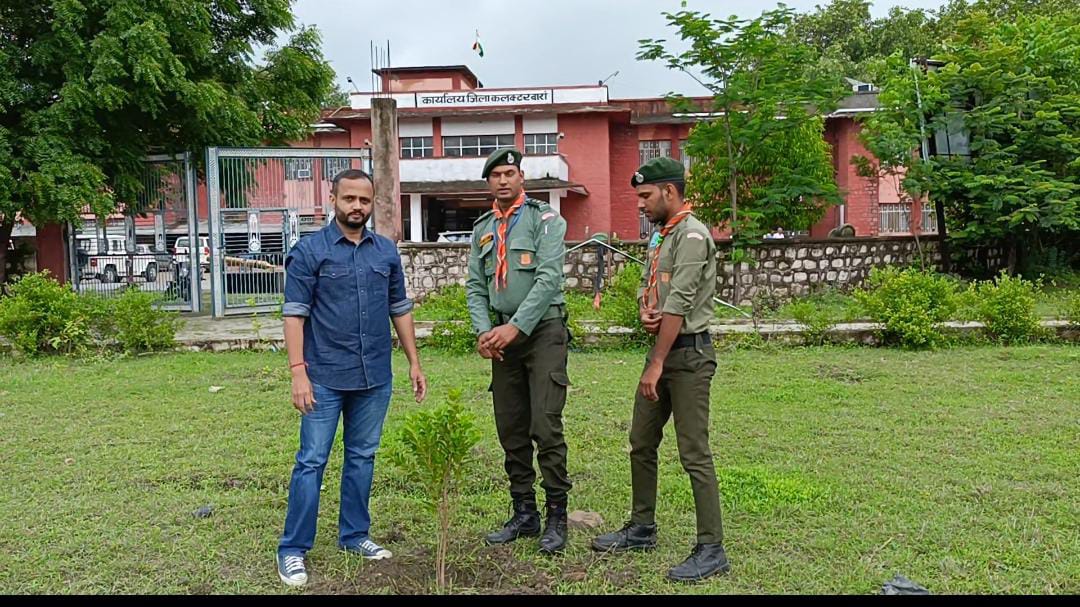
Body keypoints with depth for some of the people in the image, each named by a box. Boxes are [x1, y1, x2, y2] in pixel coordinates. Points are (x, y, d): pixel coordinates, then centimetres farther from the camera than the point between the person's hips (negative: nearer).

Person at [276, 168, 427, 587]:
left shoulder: (387, 251, 8)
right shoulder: (309, 251, -4)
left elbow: (400, 309, 13)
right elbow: (295, 314, -8)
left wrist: (414, 362, 10)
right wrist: (298, 372, -15)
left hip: (375, 378, 4)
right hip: (325, 378, -4)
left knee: (362, 457, 13)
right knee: (312, 461, 1)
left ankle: (354, 535, 27)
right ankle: (292, 549, 11)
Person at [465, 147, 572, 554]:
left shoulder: (545, 219, -3)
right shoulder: (483, 229, 14)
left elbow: (549, 278, -14)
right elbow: (475, 286, 11)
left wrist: (516, 326, -20)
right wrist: (483, 330, -5)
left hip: (543, 329, -6)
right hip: (503, 334, 6)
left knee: (545, 425, -10)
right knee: (511, 429, 9)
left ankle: (556, 517, 3)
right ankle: (524, 513, 20)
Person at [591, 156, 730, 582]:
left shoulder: (691, 235, -14)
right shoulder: (660, 235, 16)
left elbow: (679, 304, -19)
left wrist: (656, 365, -20)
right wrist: (645, 311, -5)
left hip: (688, 354, -10)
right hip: (662, 349, 10)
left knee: (694, 454, -6)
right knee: (641, 444, 15)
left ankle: (711, 550, 4)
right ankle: (641, 530, 29)